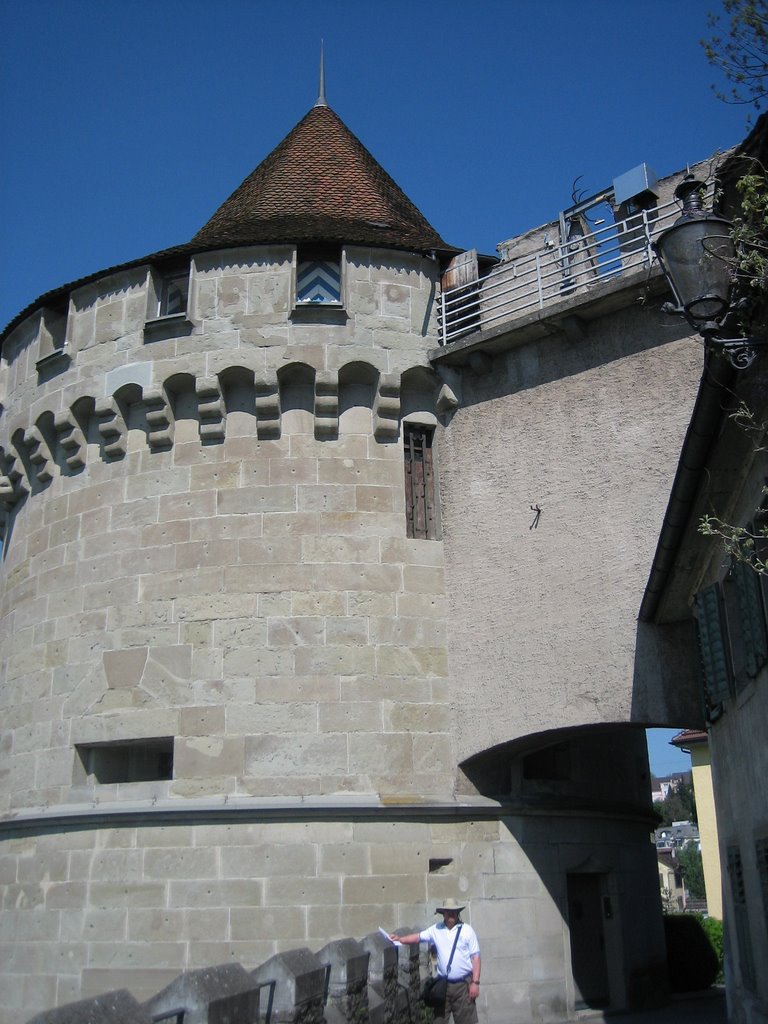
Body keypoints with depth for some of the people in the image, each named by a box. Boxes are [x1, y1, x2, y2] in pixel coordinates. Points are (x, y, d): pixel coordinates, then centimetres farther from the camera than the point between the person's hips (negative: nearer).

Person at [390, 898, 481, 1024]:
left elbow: (475, 957, -4)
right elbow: (419, 936, 3)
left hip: (463, 984, -3)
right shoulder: (436, 930, 4)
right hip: (443, 984, 3)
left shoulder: (467, 930, -4)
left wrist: (475, 982, -10)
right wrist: (400, 939, -15)